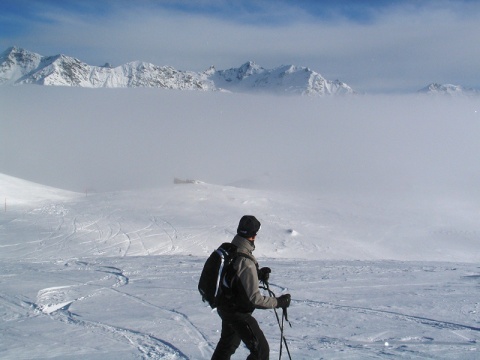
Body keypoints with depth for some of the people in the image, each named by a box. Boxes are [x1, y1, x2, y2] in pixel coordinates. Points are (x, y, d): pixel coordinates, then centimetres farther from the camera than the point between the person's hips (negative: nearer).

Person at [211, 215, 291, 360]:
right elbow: (254, 299, -29)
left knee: (228, 343, 30)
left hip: (224, 307, 9)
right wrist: (279, 302, -18)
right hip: (239, 314, -9)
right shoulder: (246, 262, -31)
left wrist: (258, 274, -1)